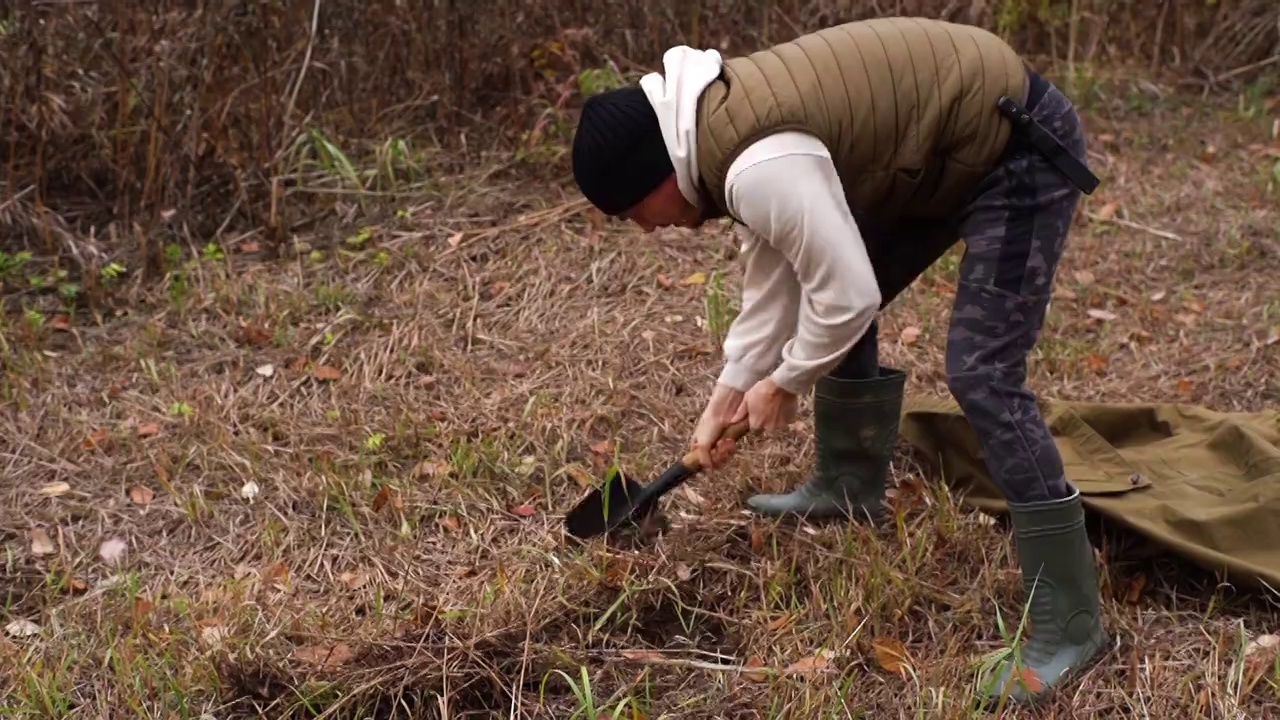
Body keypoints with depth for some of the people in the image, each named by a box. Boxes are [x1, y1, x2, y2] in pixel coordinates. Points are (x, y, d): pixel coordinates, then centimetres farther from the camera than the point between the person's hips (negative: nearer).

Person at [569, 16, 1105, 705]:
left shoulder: (760, 166, -30)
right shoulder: (720, 118, 2)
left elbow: (847, 296, -24)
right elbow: (773, 274, 12)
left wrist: (783, 382, -6)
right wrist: (728, 394, 16)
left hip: (1019, 147, -10)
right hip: (947, 144, 10)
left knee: (980, 375, -14)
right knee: (825, 306, 17)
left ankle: (1067, 622, -6)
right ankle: (848, 488, 37)